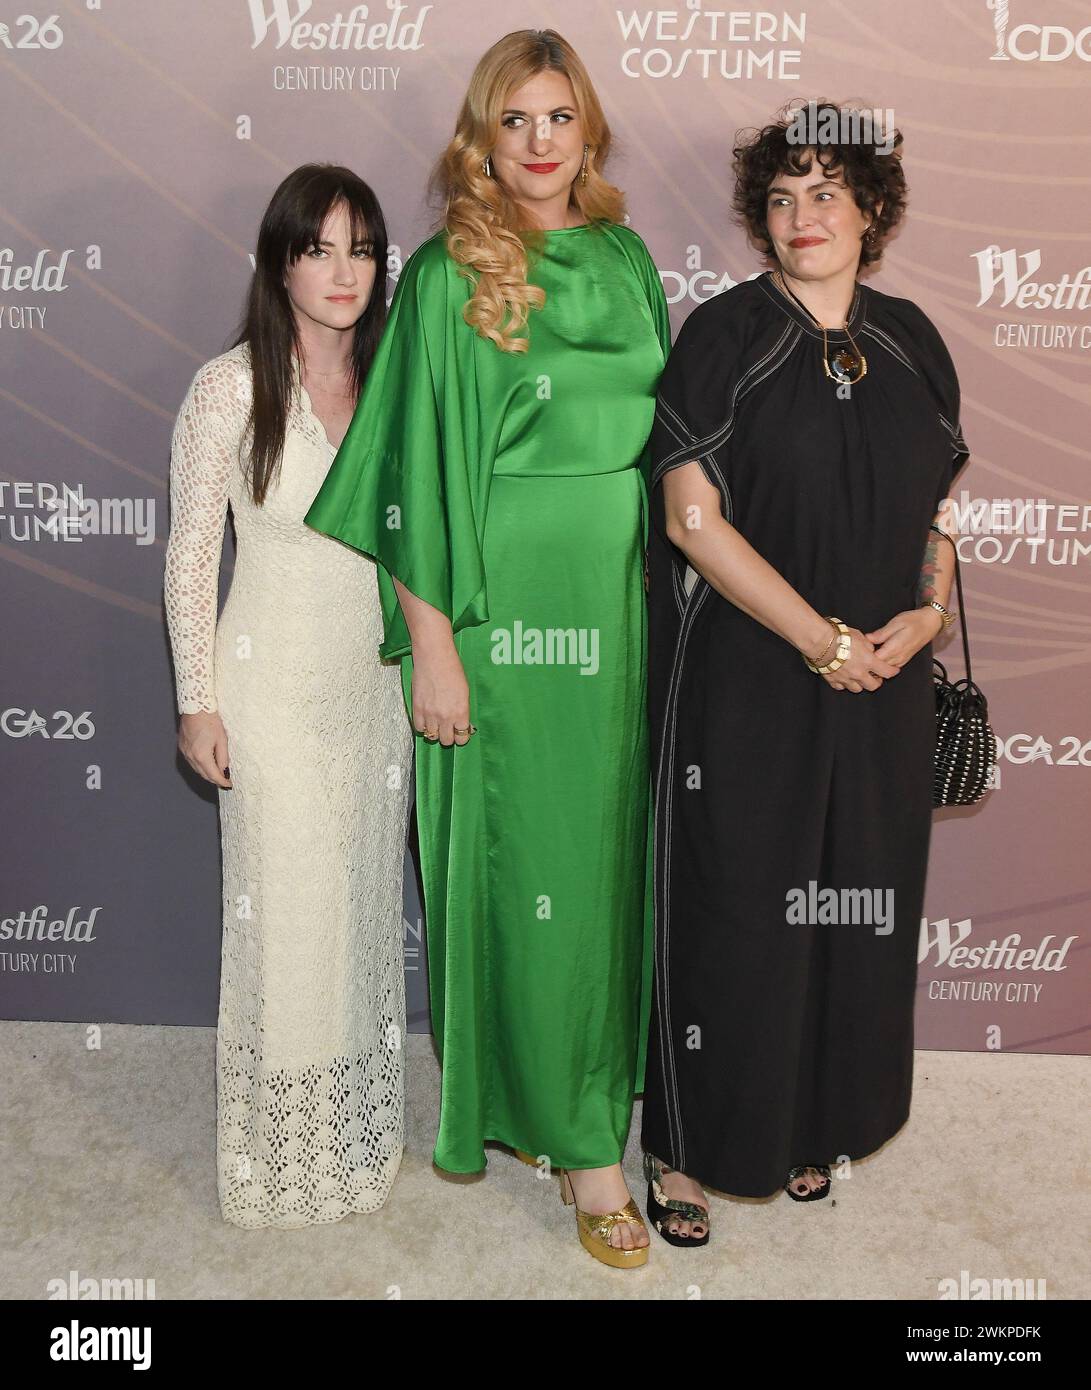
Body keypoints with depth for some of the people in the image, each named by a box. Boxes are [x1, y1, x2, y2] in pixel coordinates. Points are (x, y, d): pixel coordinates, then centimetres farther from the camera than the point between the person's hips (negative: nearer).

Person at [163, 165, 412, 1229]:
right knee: (285, 912, 3)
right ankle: (282, 1153, 24)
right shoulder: (231, 387, -9)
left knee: (367, 904, 14)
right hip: (274, 685, -4)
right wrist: (198, 700, -8)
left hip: (378, 681, 5)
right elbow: (190, 554, -7)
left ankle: (361, 1133, 33)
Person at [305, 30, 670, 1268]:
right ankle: (575, 1134, 16)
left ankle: (586, 1079, 34)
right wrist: (432, 644, -12)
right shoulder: (448, 278, -4)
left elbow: (661, 425, 15)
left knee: (610, 841, 13)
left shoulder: (627, 257, 11)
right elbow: (422, 471, -8)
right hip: (513, 600, -5)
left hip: (627, 596, 5)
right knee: (532, 854, 2)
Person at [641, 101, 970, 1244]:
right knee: (733, 911, 2)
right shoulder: (721, 337, -6)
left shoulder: (909, 340, 8)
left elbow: (935, 507, 15)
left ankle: (814, 1125, 34)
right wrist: (819, 636, -15)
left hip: (882, 688, 5)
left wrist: (927, 612, -4)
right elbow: (691, 517, -13)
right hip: (744, 683, -4)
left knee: (854, 911, 13)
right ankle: (687, 1145, 21)